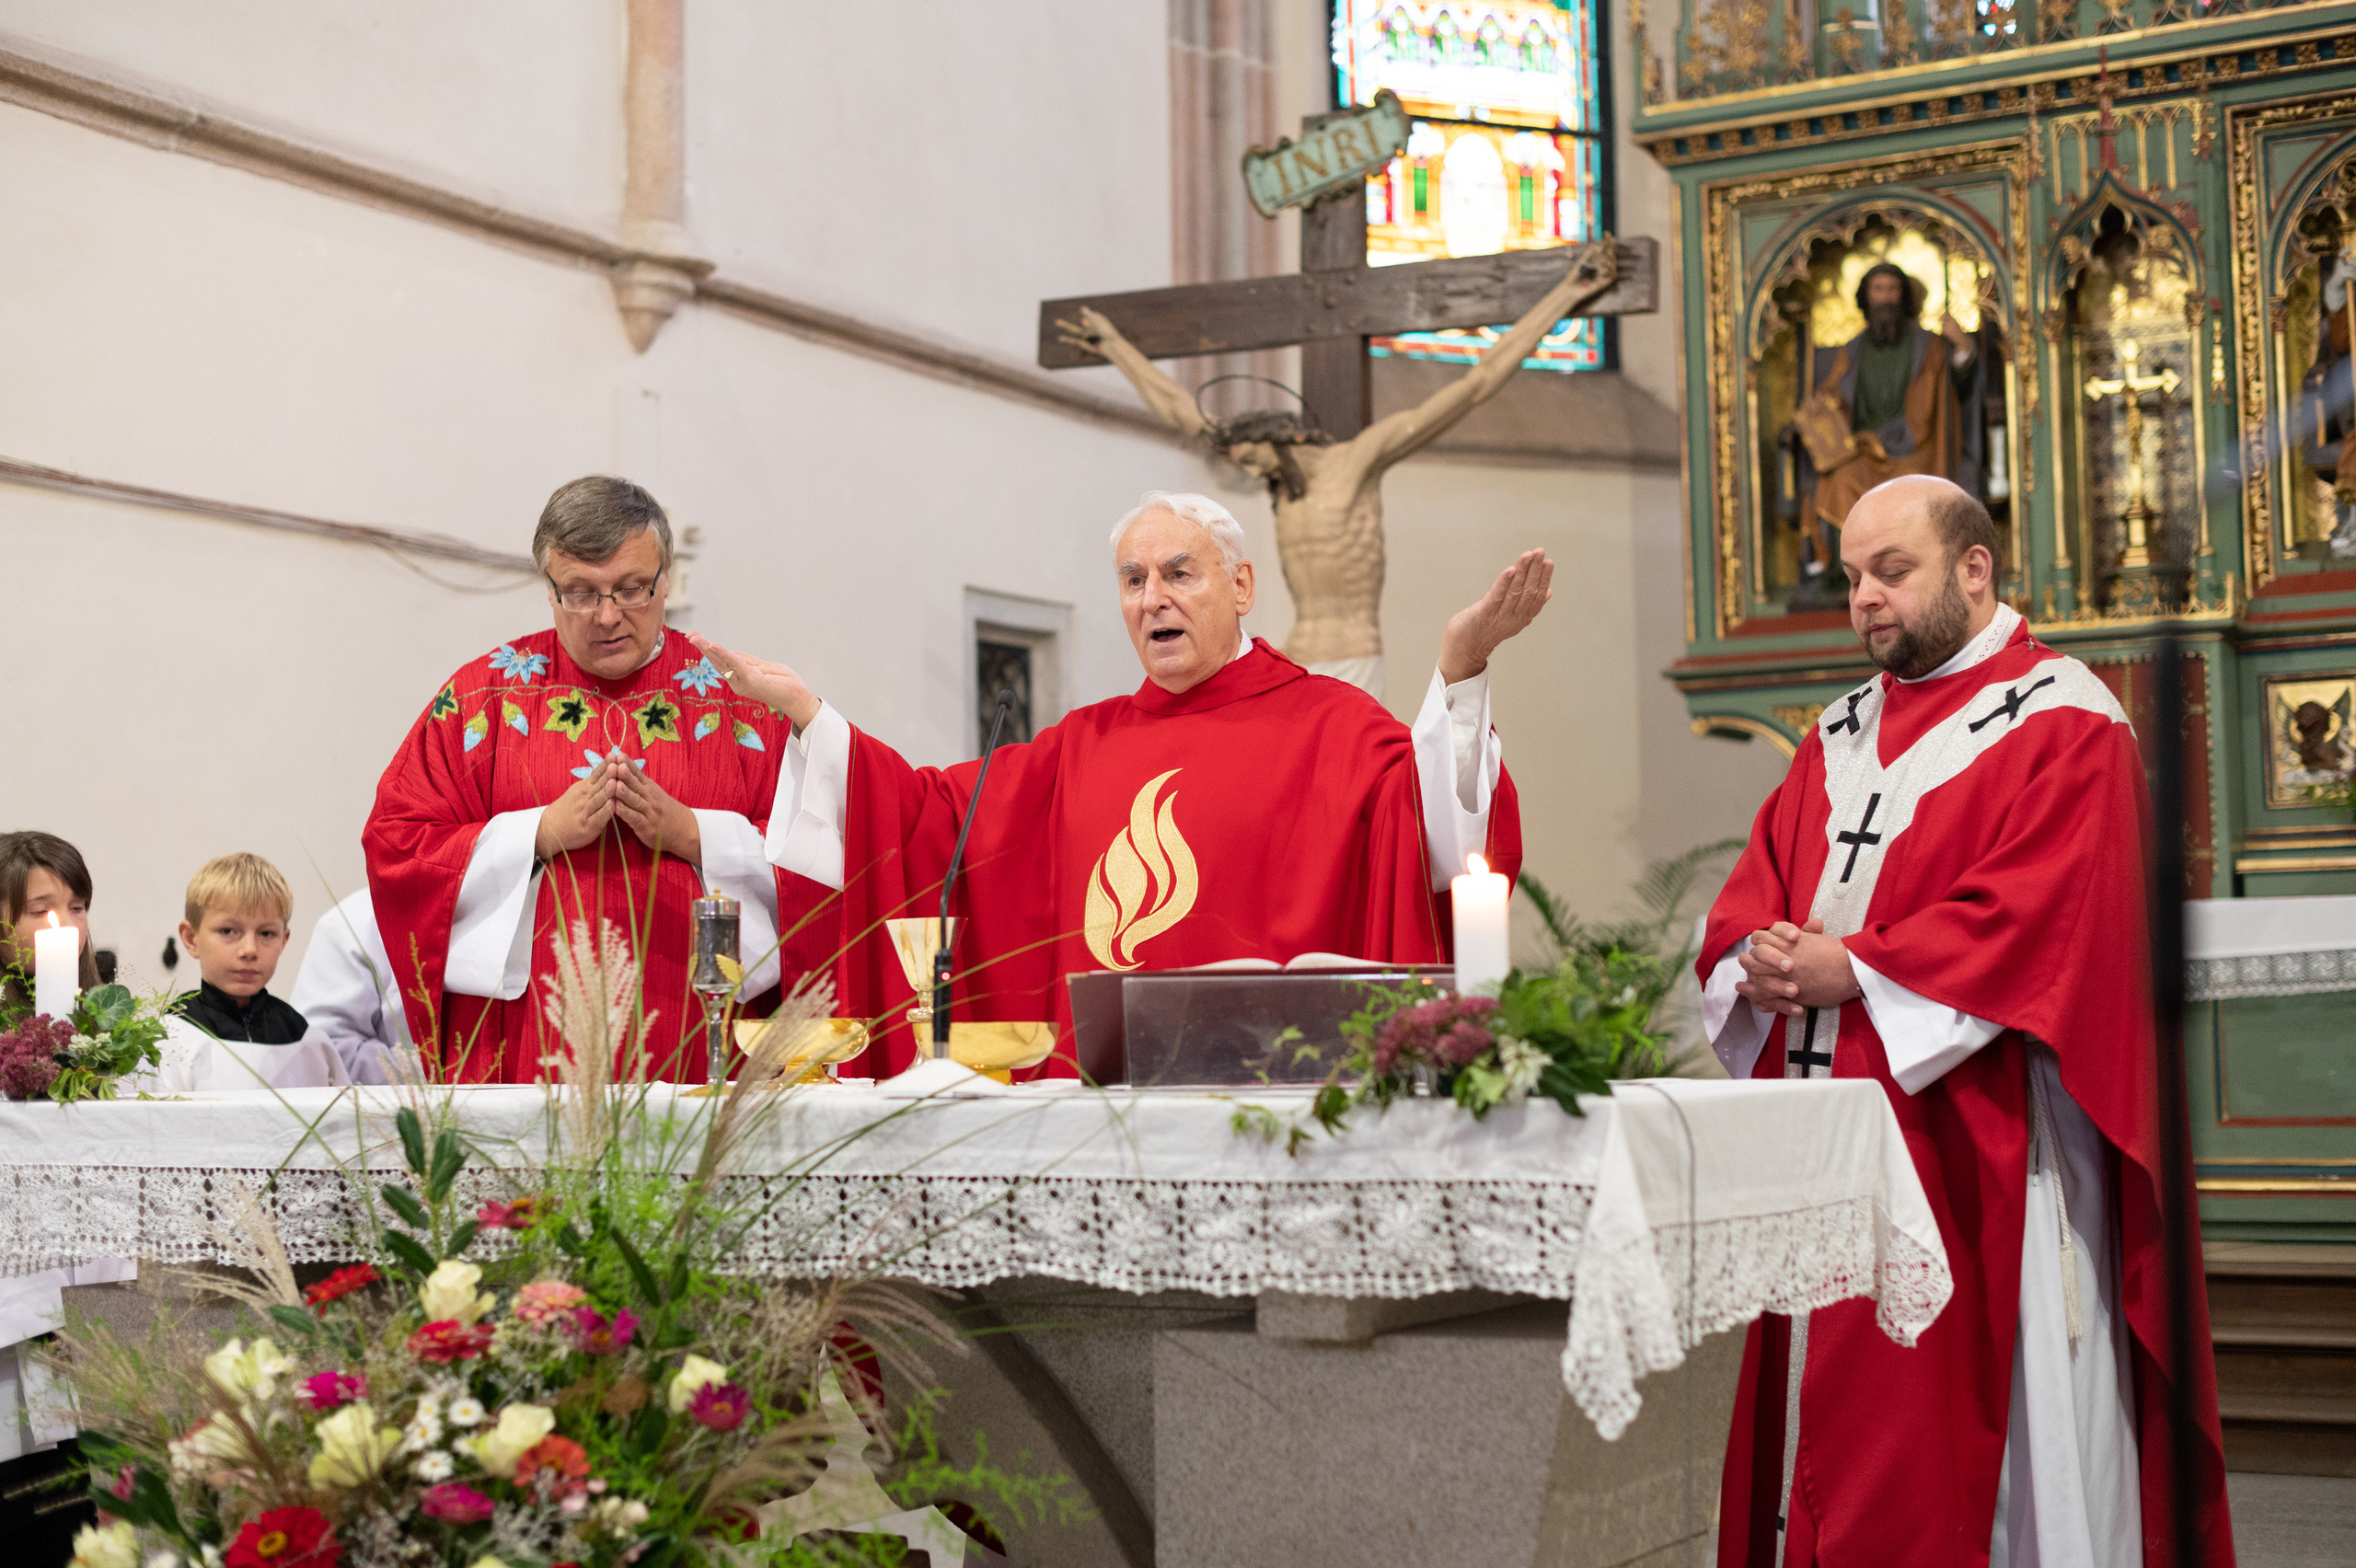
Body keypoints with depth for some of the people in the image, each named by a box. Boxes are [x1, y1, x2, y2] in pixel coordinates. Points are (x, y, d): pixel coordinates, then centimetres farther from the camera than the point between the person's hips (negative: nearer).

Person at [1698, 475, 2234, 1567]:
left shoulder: (2062, 726, -4)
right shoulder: (1841, 735, 19)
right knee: (1832, 1398, 8)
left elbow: (2034, 916, -17)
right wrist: (1757, 959, -8)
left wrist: (1855, 972, -19)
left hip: (1974, 1140, -7)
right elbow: (1753, 893, 15)